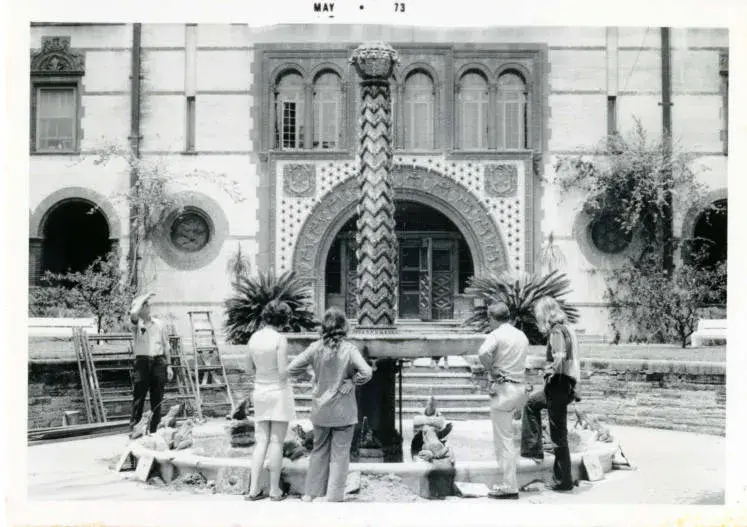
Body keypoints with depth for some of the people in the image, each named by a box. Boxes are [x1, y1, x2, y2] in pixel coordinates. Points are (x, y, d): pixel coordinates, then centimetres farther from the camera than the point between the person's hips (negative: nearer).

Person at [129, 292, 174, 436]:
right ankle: (134, 431, -6)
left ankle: (154, 431, 10)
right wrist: (144, 297, -7)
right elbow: (133, 313, -19)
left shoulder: (160, 325, 12)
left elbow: (166, 346, 15)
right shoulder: (136, 324, 5)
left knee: (157, 400, 4)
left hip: (158, 362, 3)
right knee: (138, 398, -7)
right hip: (142, 361, -2)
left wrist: (168, 365, 8)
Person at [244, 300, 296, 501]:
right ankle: (275, 490, 6)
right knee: (276, 442, 1)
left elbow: (249, 369, 10)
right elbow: (283, 372, -17)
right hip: (279, 392, -5)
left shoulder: (254, 338, 3)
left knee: (261, 442, 8)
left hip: (260, 392, 5)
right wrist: (291, 367, 3)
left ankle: (254, 489, 4)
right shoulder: (280, 339, -14)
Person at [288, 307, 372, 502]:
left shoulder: (315, 348, -6)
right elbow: (367, 373, -22)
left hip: (320, 410, 3)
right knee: (339, 453, 8)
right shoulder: (349, 350, -13)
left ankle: (312, 493, 23)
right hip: (343, 411, -3)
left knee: (319, 450, 18)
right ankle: (332, 496, 9)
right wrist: (352, 381, -6)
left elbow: (291, 369, -4)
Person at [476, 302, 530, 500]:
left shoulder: (496, 335, -11)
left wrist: (491, 371, -16)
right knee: (506, 436, 24)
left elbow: (483, 352, -31)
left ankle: (509, 487, -3)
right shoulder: (522, 336, 14)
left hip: (503, 388, -8)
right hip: (520, 387, 8)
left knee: (504, 440, -3)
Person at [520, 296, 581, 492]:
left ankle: (563, 481, 6)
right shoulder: (566, 328, 13)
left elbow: (560, 358, -30)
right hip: (566, 384, 10)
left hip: (559, 385, -10)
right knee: (531, 403, 28)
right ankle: (533, 448, 26)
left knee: (559, 435, -2)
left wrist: (550, 373, -15)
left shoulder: (556, 331, -16)